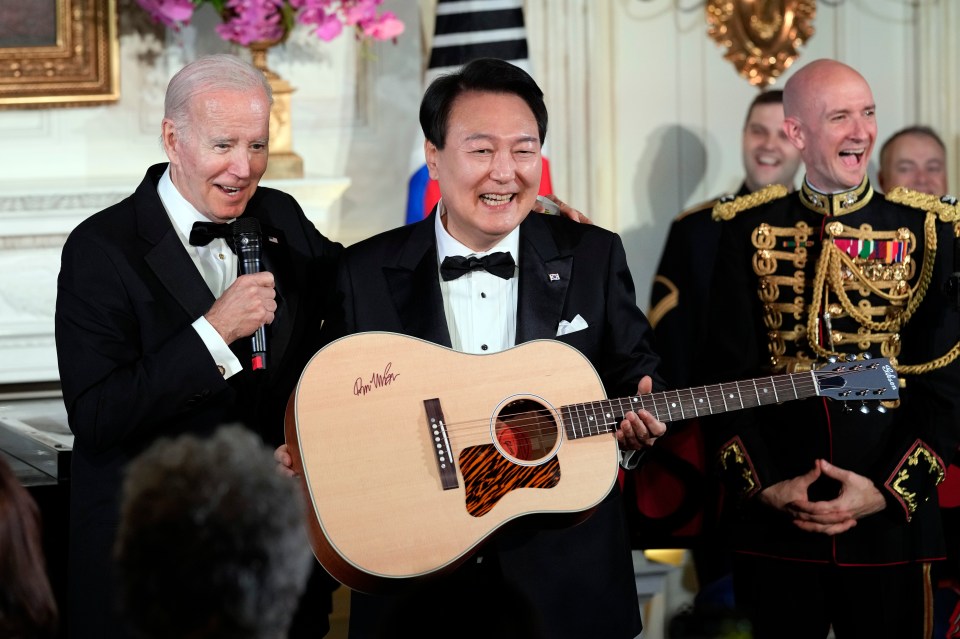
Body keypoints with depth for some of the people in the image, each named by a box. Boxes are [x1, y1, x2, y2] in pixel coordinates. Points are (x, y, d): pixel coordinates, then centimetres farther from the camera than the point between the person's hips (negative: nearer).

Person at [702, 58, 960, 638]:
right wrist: (764, 485, -8)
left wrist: (887, 492, -11)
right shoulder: (748, 231, 4)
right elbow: (726, 371, 2)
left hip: (892, 525, 0)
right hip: (773, 526, 1)